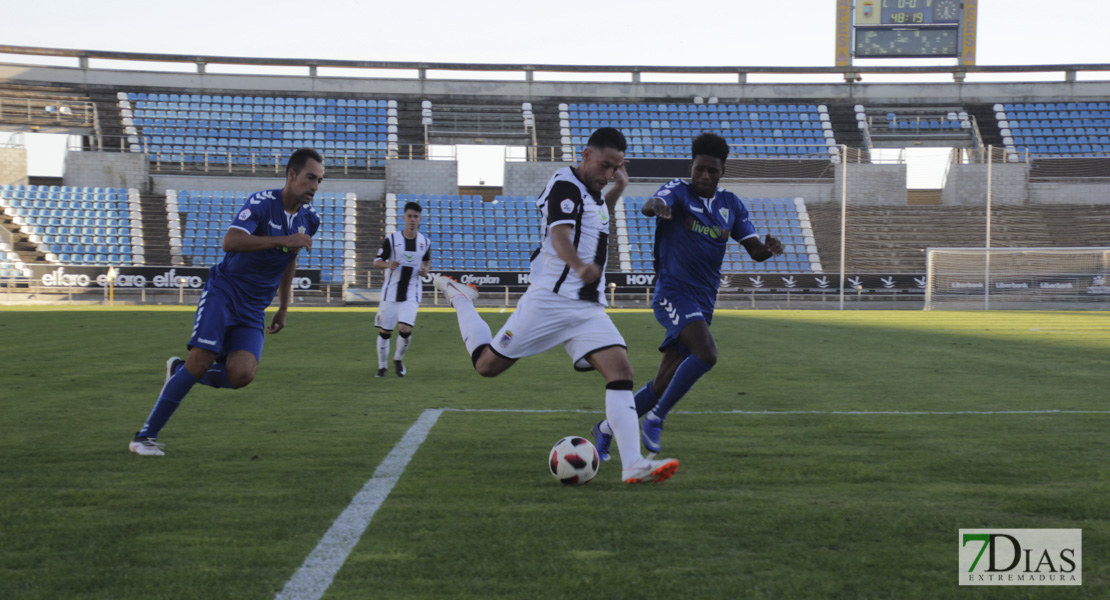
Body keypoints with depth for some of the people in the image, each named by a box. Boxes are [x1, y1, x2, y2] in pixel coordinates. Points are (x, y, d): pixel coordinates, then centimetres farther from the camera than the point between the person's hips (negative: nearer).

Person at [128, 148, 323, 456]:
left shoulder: (309, 220, 6)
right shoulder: (262, 202, -15)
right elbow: (230, 241, -31)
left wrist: (283, 309, 25)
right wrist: (283, 240, -34)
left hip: (253, 309, 5)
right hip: (224, 292, -5)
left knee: (242, 374, -17)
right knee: (201, 360, -18)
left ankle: (180, 371, 12)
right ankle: (145, 436, -8)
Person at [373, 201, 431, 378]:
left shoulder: (425, 242, 4)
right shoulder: (391, 239, -4)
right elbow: (377, 261, 1)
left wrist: (426, 269, -1)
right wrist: (388, 265, -21)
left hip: (411, 293, 1)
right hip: (391, 292, -1)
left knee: (405, 329, -16)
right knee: (385, 331, 3)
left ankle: (398, 358, 13)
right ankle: (382, 366, 22)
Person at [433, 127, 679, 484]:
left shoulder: (590, 191, 17)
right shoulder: (565, 184, -11)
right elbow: (559, 236, -29)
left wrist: (618, 190, 25)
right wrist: (579, 267, -50)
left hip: (589, 308, 7)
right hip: (550, 300, -7)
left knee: (620, 369, -13)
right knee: (487, 366, 1)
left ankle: (633, 465, -20)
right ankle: (459, 297, 29)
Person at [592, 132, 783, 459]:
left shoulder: (731, 205, 11)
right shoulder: (679, 191, -4)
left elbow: (754, 249, 9)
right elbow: (649, 206, -26)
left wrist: (768, 248, -15)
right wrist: (654, 206, -51)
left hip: (703, 302, 6)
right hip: (674, 293, -6)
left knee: (664, 383, 5)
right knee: (706, 354, -29)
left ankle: (607, 428, 23)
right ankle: (655, 418, -14)